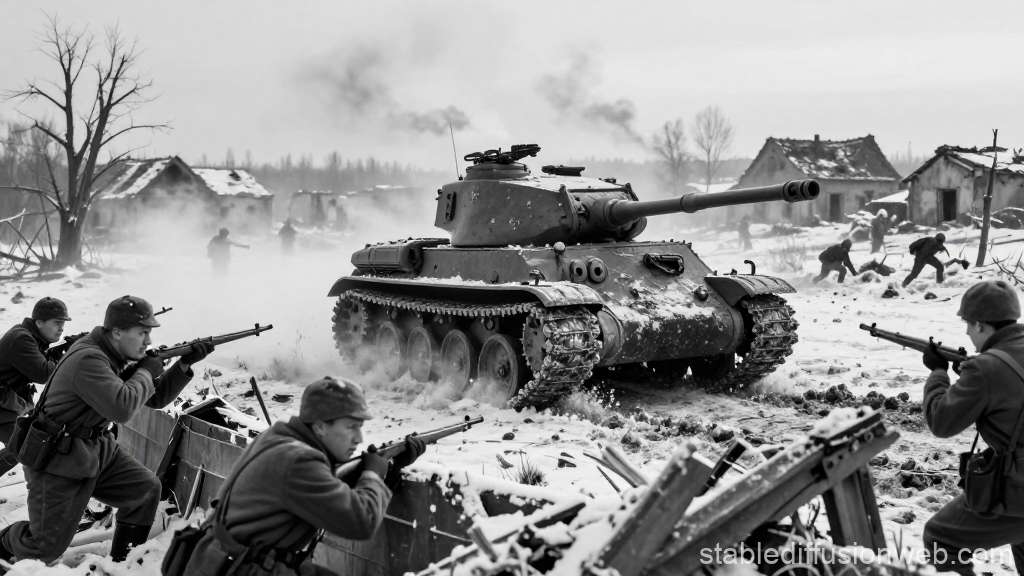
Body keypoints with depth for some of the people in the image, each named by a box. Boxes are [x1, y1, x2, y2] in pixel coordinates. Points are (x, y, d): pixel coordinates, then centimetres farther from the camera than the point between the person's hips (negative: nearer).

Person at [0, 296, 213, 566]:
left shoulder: (118, 357, 4)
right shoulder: (88, 360, -27)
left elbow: (156, 398, 7)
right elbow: (122, 407, -38)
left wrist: (185, 364, -7)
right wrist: (146, 372, -21)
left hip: (97, 449, 9)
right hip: (58, 461, -9)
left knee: (146, 489, -2)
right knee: (47, 547, 0)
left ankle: (124, 562, 14)